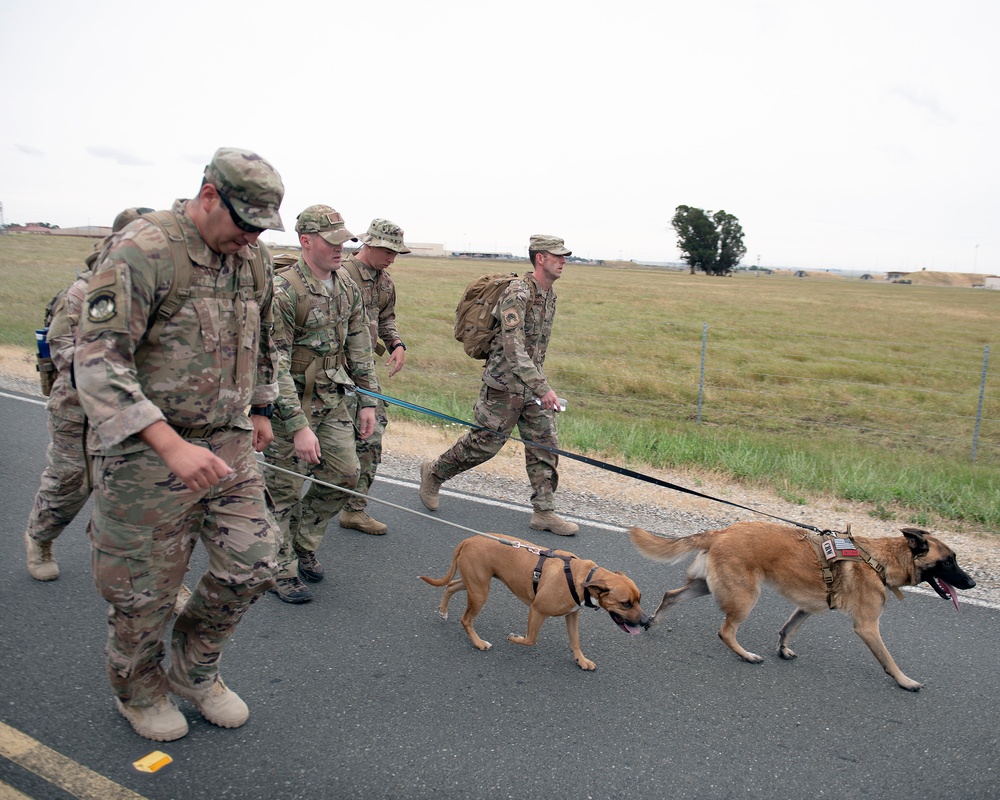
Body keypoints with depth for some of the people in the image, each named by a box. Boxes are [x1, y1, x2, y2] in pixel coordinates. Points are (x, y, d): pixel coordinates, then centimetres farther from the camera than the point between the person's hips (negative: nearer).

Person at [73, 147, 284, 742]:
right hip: (145, 450, -6)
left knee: (252, 565, 7)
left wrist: (260, 409, 23)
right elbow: (97, 361, -23)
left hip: (229, 445, 6)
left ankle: (195, 670, 33)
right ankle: (138, 690, 38)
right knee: (146, 588, 9)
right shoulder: (141, 252, -17)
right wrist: (172, 446, -30)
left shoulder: (253, 259, 7)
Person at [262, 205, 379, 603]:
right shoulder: (283, 291, -19)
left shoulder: (347, 287, 4)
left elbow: (359, 348, 12)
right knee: (284, 488, 3)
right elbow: (274, 365, -21)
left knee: (344, 474, 9)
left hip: (333, 399, 7)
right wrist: (298, 426, -24)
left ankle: (304, 544, 30)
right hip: (290, 403, -7)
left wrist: (367, 400, 8)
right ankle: (282, 571, 20)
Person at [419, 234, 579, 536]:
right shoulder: (517, 294, -21)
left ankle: (544, 511, 12)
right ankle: (433, 473, 26)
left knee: (545, 444, 4)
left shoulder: (550, 295, 8)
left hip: (534, 383, 8)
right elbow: (514, 348, -29)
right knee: (485, 443, 3)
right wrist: (542, 387, -32)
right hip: (505, 384, -8)